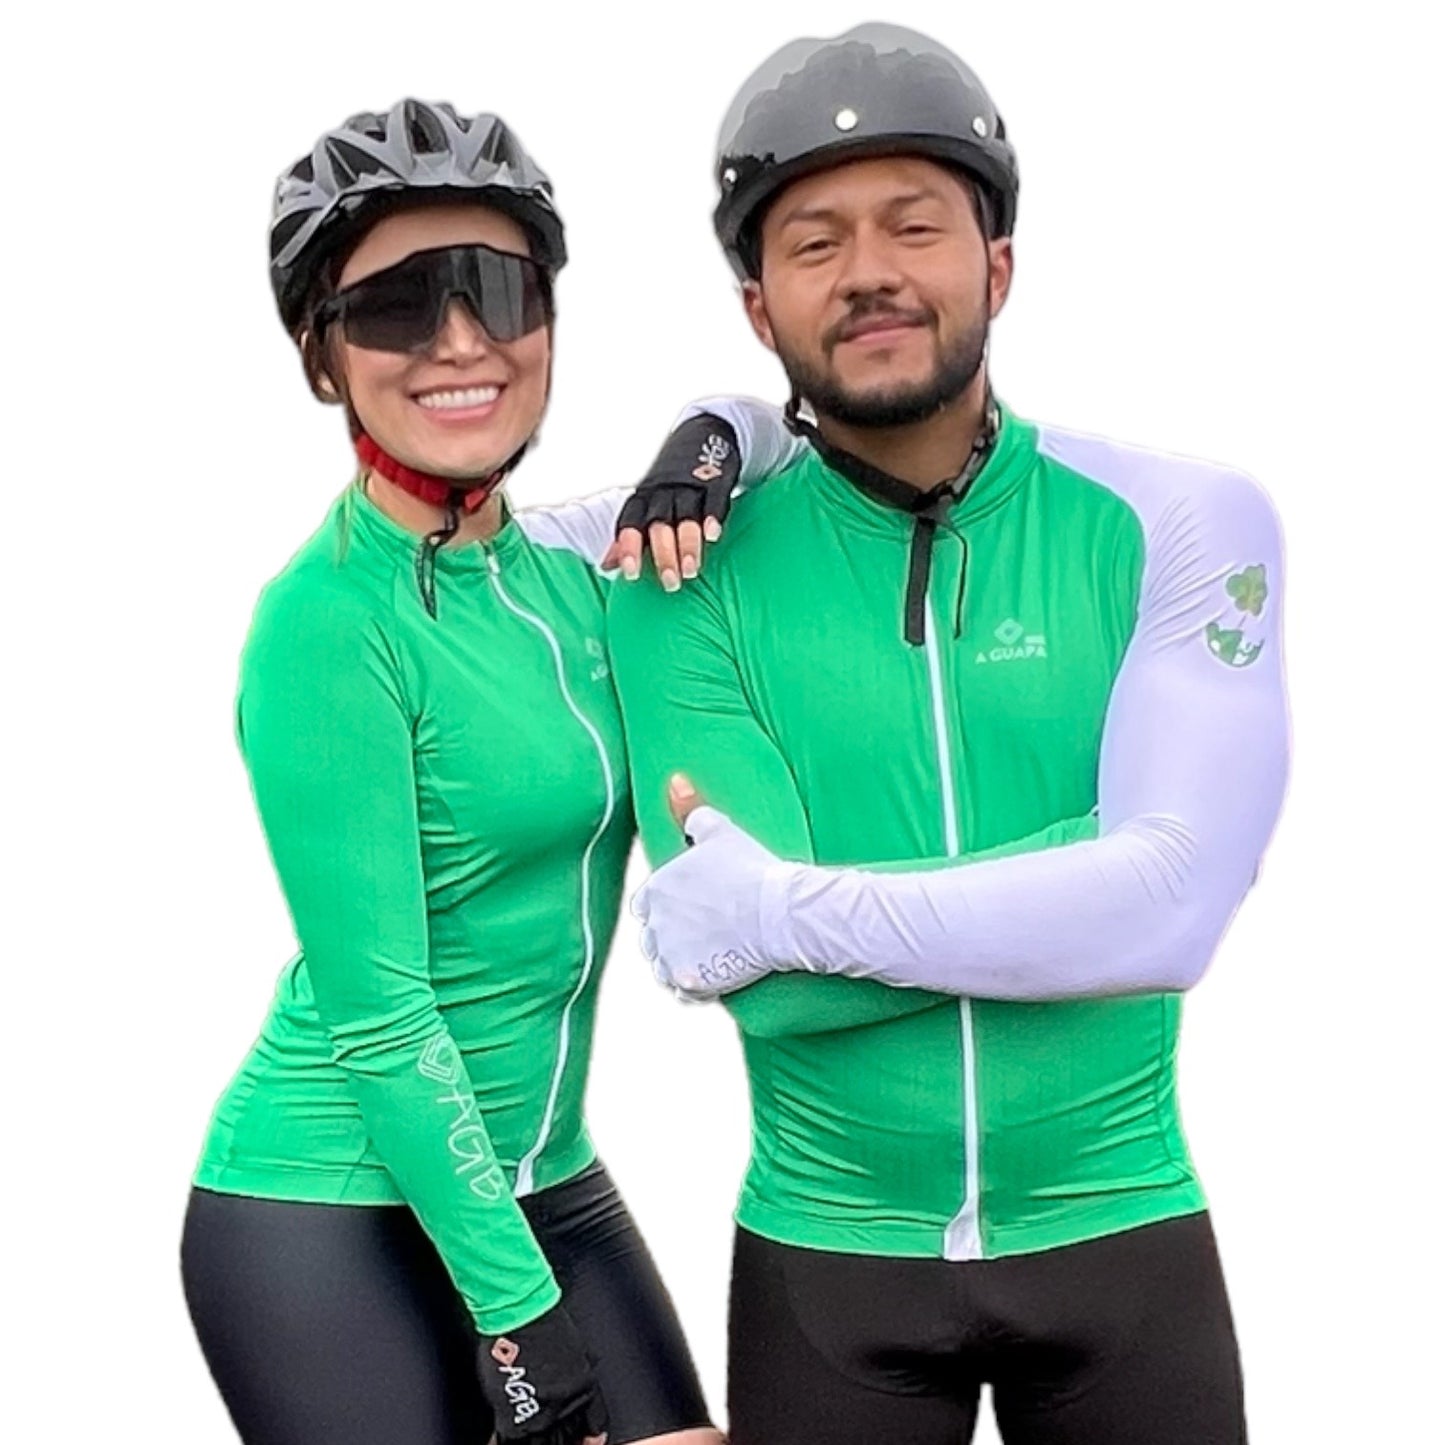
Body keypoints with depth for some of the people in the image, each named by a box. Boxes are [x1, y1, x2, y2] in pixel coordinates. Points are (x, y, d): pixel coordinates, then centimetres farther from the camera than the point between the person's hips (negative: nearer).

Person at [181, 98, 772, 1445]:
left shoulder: (560, 569, 2)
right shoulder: (331, 620, -17)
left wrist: (702, 452, -5)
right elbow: (379, 1020, -19)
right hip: (332, 1218, -6)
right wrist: (519, 1313, -18)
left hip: (545, 1184, 7)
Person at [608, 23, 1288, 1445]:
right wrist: (1085, 883, -18)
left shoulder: (1179, 520, -7)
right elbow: (771, 991, -14)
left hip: (1118, 1238, 0)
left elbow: (1174, 902, -19)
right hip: (824, 1258, 0)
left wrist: (791, 911, -20)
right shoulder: (690, 579, -7)